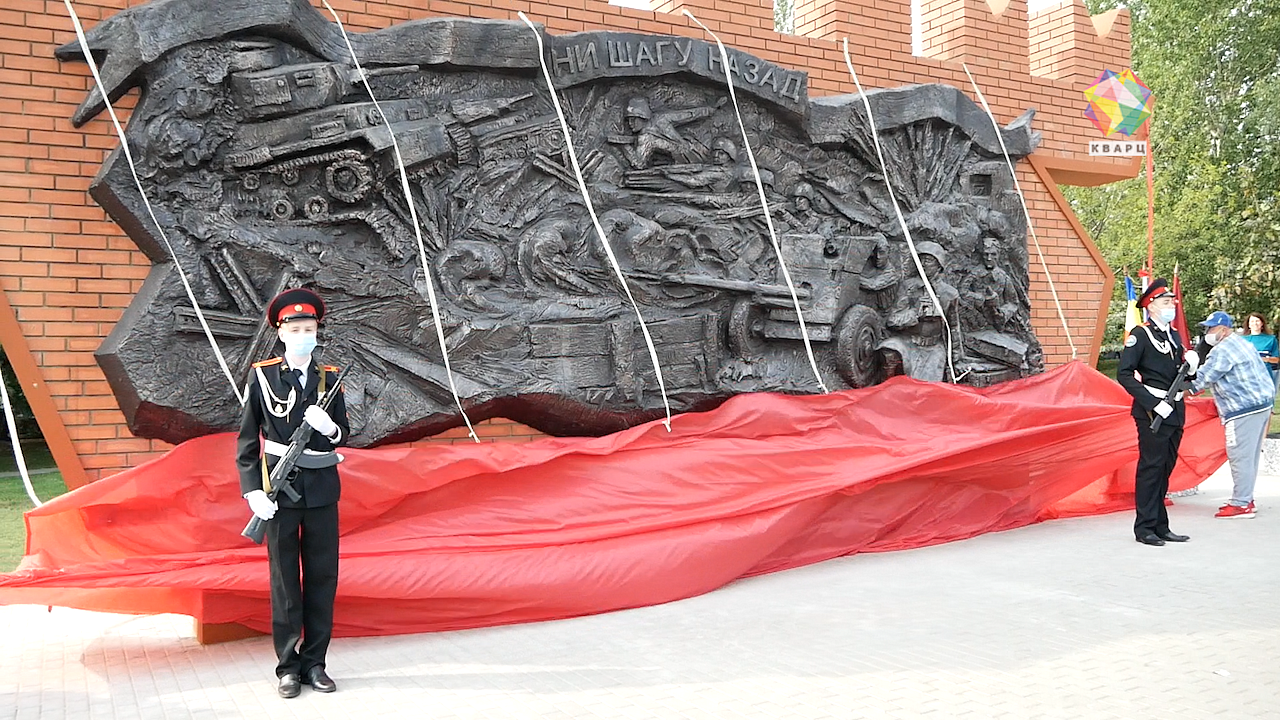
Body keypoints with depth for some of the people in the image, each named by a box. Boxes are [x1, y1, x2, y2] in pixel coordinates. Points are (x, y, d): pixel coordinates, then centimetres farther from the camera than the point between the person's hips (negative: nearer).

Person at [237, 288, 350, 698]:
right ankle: (288, 666, 15)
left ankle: (314, 663, 18)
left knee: (322, 577, 6)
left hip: (322, 491, 3)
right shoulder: (262, 376, -1)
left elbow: (344, 436, 11)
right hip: (281, 491, -2)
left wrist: (329, 427, -12)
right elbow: (247, 440, 0)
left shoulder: (330, 379, 6)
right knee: (284, 579, 5)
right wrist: (252, 490, -9)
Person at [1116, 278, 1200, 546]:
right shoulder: (1139, 334, -8)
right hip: (1152, 413, -8)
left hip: (1175, 411, 8)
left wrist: (1191, 362, 1)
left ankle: (1161, 527, 19)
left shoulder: (1174, 335, 16)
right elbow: (1124, 374, -16)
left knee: (1165, 469, 12)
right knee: (1151, 468, -6)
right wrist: (1153, 402, -20)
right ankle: (1145, 528, 0)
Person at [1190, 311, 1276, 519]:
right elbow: (1263, 372, 25)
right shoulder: (1243, 344, 19)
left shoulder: (1222, 351, -13)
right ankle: (1246, 499, 21)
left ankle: (1240, 504, -7)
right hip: (1263, 404, 11)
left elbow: (1203, 378, -14)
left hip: (1244, 410, -11)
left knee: (1240, 457, -8)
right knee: (1250, 456, 15)